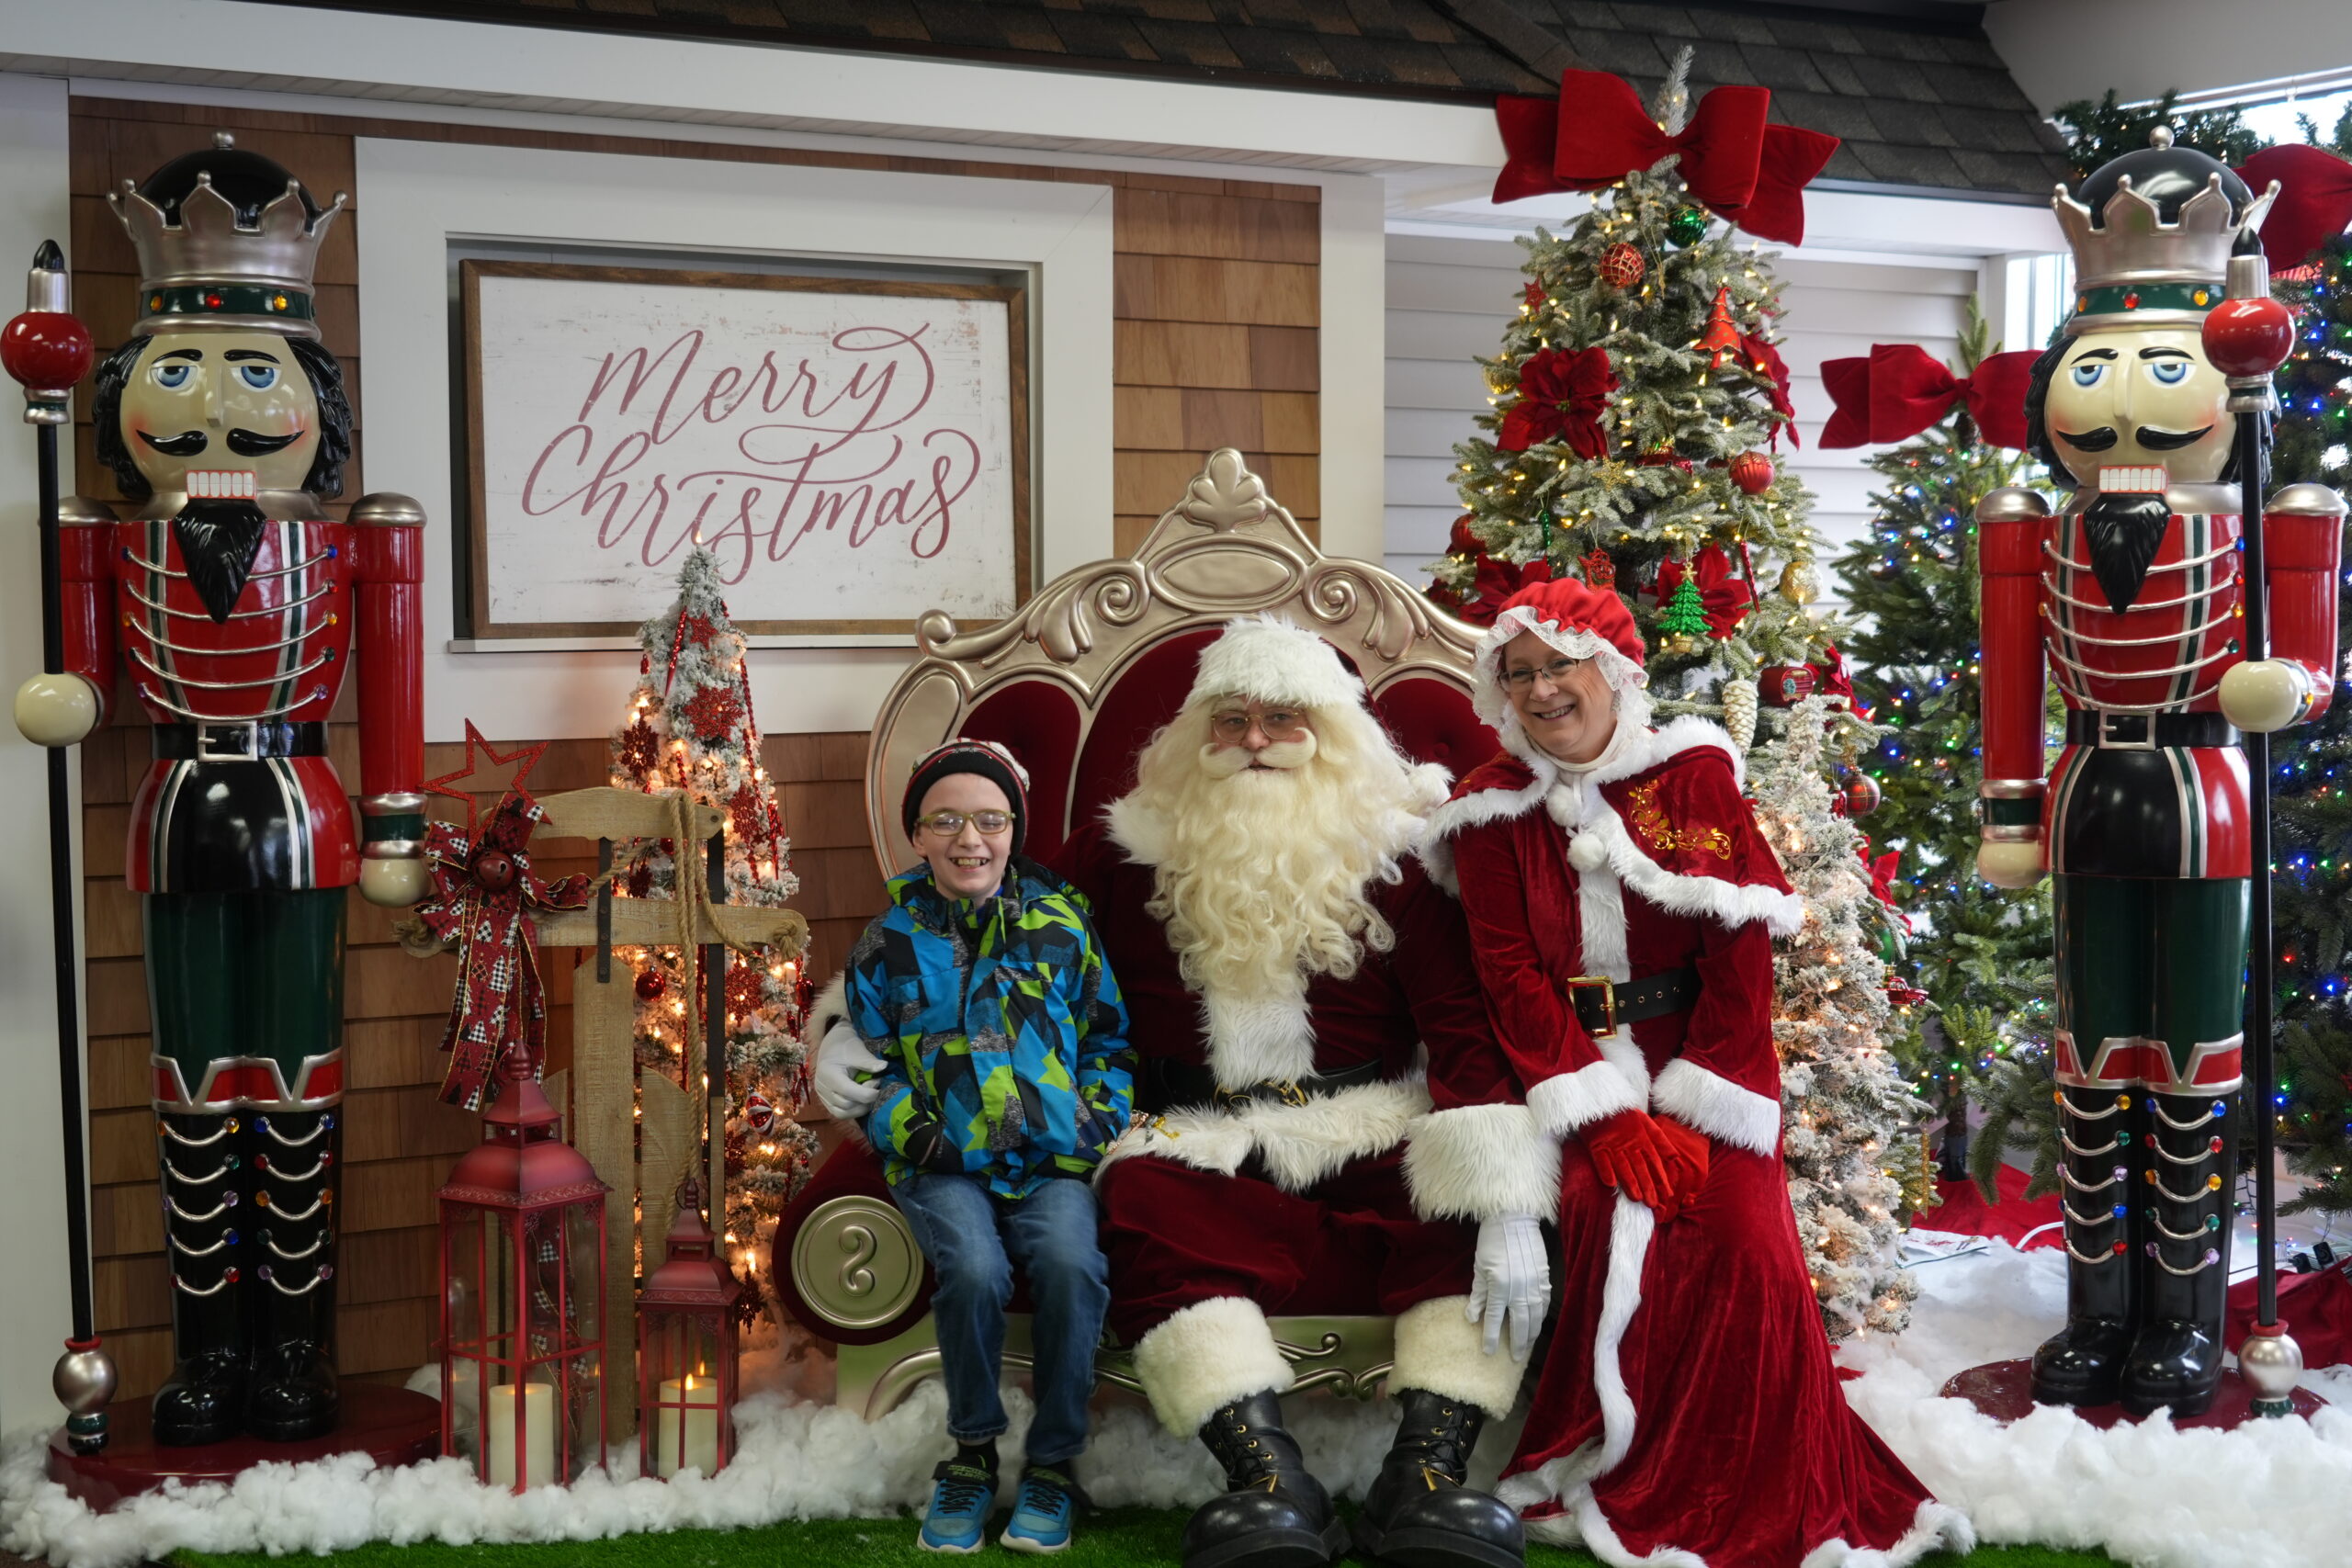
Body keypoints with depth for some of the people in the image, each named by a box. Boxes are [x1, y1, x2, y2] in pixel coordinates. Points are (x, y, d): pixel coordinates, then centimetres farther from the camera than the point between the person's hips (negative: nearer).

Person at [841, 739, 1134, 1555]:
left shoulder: (1062, 921, 10)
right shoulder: (889, 942, 8)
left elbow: (1108, 1037, 16)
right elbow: (864, 1062, 13)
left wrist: (1098, 1116, 0)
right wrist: (906, 1123, -5)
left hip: (1053, 1160, 1)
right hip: (945, 1167, -1)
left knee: (1071, 1261, -31)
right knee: (975, 1268, -32)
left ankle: (1053, 1462, -11)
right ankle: (973, 1451, -6)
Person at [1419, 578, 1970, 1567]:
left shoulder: (1695, 772, 3)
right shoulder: (1494, 809, 4)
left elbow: (1742, 952, -2)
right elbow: (1513, 976, -4)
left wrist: (1694, 1105, -13)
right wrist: (1604, 1115, -16)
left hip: (1701, 1057, 1)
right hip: (1569, 1067, 0)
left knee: (1748, 1248, -22)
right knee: (1613, 1222, -27)